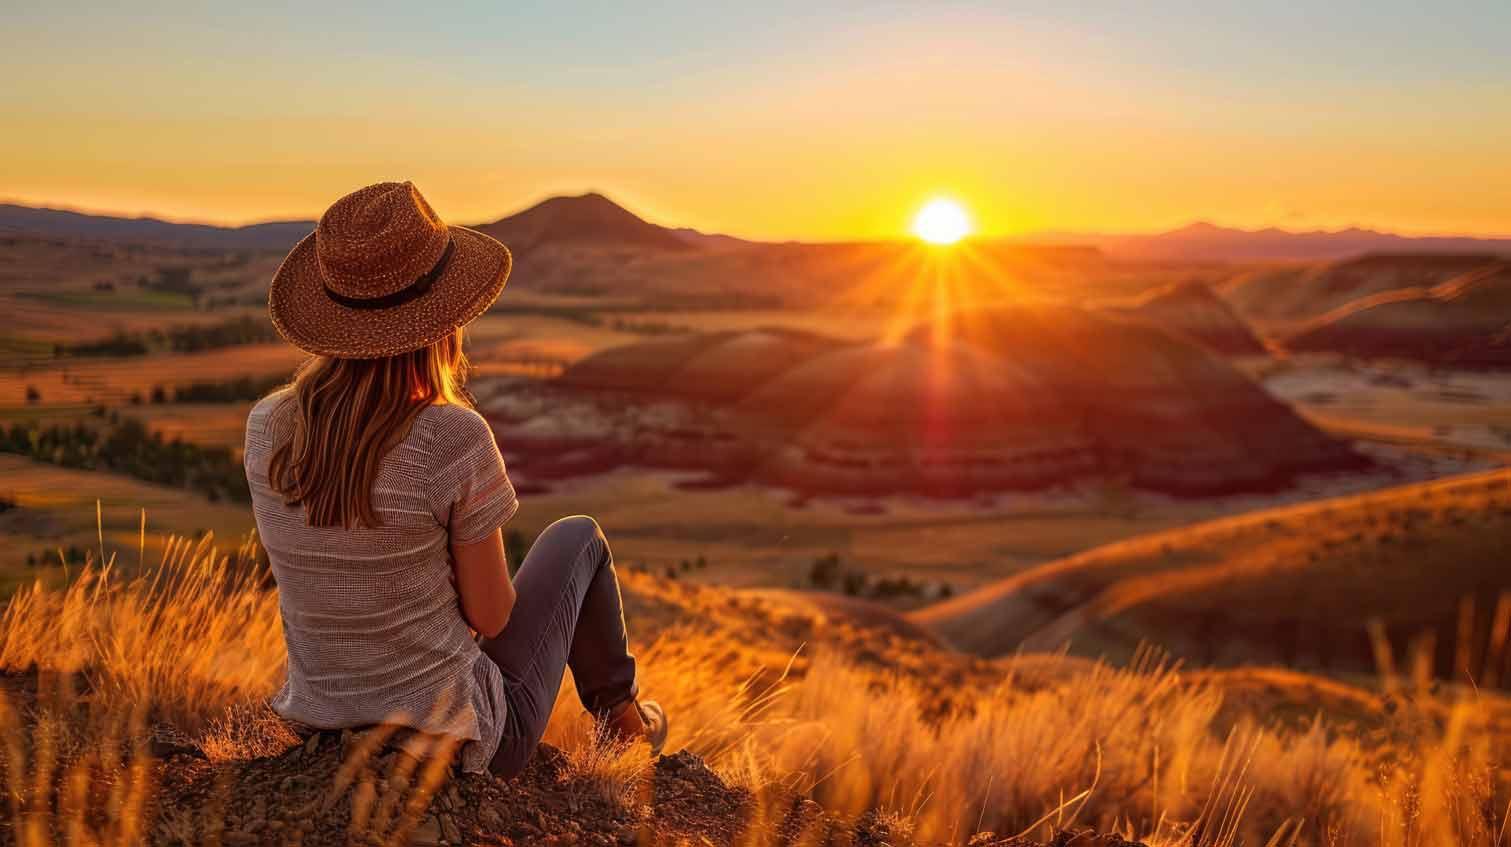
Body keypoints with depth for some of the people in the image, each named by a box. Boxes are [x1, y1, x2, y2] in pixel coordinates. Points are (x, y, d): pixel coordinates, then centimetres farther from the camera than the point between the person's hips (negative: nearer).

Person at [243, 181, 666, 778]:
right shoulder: (455, 438, -26)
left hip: (321, 727, 5)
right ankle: (619, 711, 40)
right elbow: (490, 616, -13)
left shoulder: (266, 427, -10)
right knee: (576, 536, 18)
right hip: (460, 743, -4)